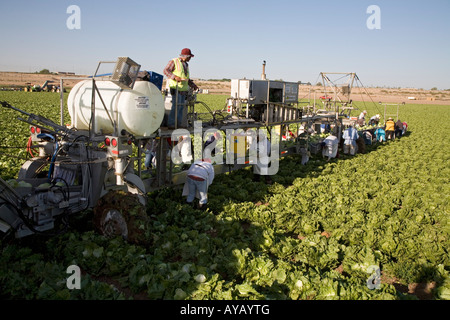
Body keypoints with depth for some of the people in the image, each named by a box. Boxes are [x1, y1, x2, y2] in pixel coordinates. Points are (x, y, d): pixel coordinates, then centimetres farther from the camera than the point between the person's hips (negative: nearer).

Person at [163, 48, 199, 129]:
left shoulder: (186, 64, 21)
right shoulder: (174, 61, -4)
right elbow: (166, 70, -10)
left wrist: (193, 85, 15)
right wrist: (175, 77, -21)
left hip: (184, 89, 8)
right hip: (176, 88, -8)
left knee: (181, 106, 7)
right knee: (176, 106, -13)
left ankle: (179, 124, 13)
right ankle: (171, 124, -8)